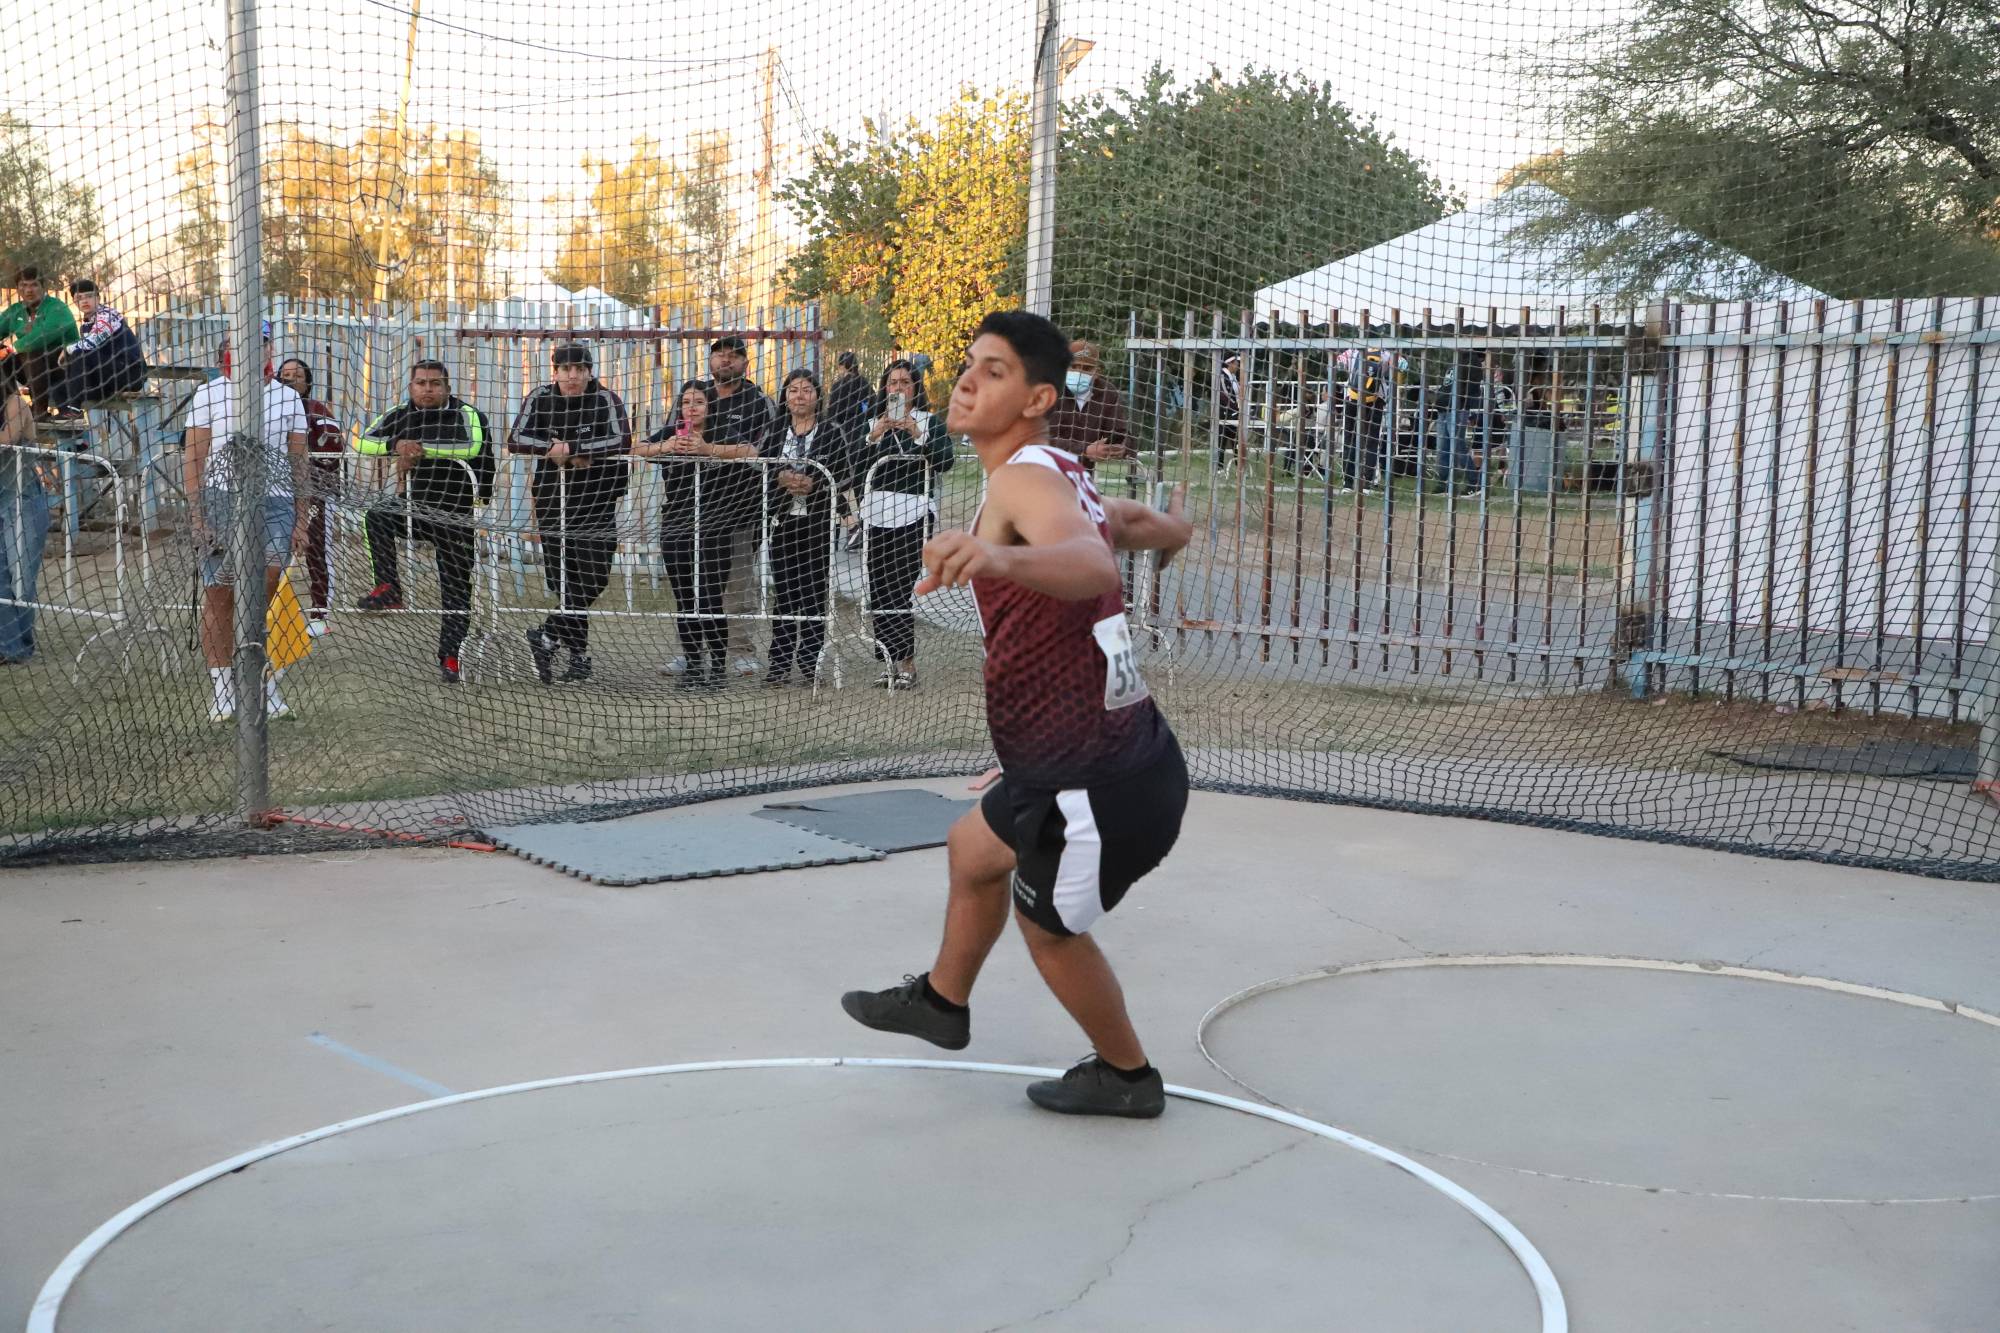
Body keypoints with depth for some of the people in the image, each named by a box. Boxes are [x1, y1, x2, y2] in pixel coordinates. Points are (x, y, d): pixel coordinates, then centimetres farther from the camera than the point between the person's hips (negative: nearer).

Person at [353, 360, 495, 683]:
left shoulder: (466, 414, -8)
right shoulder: (401, 415, 2)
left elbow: (473, 447, -26)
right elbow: (361, 441, -5)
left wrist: (421, 449, -27)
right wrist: (396, 445, -25)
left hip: (456, 514, -3)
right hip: (414, 506, 3)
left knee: (456, 587, 1)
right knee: (377, 516, -25)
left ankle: (449, 658, 9)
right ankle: (388, 590, -16)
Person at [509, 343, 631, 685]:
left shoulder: (605, 400, -7)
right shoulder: (539, 400, 2)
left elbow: (622, 441, -22)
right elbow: (516, 440, -6)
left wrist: (569, 448, -24)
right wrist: (552, 448, -23)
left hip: (597, 496, -2)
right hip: (552, 495, 2)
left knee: (592, 577, -7)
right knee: (563, 576, 1)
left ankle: (547, 636, 8)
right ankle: (578, 653, 8)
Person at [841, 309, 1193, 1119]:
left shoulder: (1024, 478, -21)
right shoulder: (1065, 480, 7)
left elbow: (1096, 570, -42)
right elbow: (1161, 529, 26)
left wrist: (1001, 556, -62)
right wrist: (1169, 524, 51)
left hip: (1102, 781, -9)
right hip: (1081, 759, 9)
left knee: (1049, 926, 15)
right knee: (974, 850, 29)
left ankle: (1126, 1076, 38)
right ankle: (942, 1000, 54)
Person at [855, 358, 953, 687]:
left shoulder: (931, 421, 10)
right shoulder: (871, 424, 18)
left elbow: (945, 462, -5)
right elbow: (856, 468, 6)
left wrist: (917, 434, -14)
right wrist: (873, 438, -7)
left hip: (913, 514, -4)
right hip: (876, 514, 4)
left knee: (899, 590, -12)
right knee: (878, 592, -2)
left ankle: (906, 663, -5)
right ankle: (891, 660, 6)